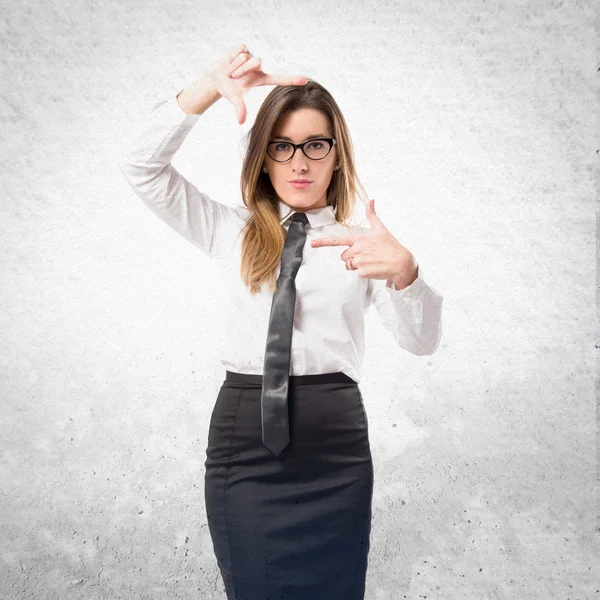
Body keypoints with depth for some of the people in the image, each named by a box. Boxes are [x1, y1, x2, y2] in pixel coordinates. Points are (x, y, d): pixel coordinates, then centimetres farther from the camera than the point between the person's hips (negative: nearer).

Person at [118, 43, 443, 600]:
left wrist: (403, 271, -27)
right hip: (242, 435, 1)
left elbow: (421, 340, -6)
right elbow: (142, 166, 3)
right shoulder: (233, 232, 9)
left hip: (336, 445, 0)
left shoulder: (360, 243, 5)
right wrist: (209, 89, -9)